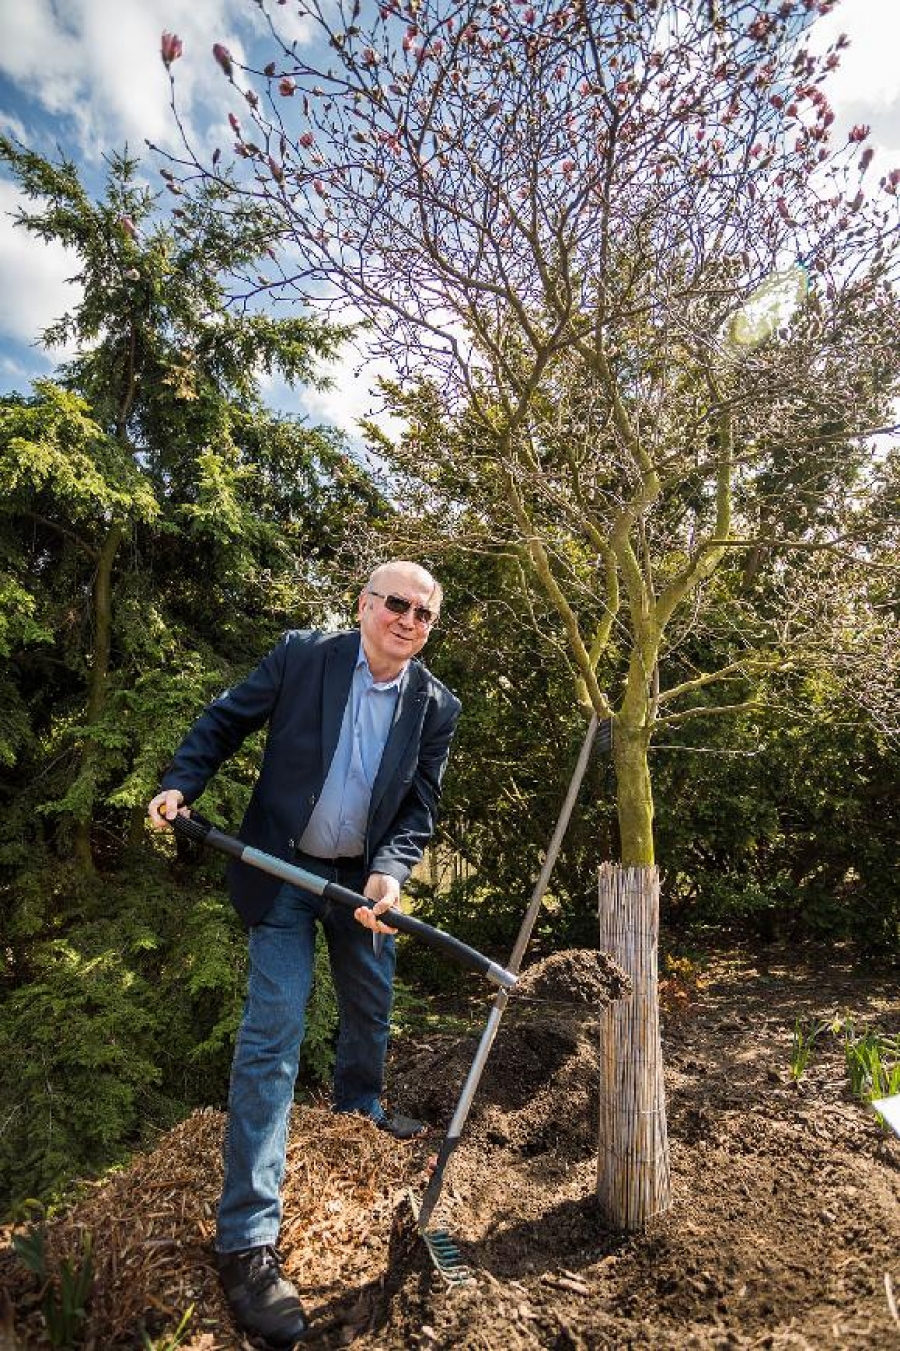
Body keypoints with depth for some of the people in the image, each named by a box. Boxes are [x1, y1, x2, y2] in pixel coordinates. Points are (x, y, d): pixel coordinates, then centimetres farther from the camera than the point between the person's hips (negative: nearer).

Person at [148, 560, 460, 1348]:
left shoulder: (436, 706, -7)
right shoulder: (303, 655, -14)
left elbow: (420, 807, -6)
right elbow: (226, 721, -4)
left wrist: (389, 871, -21)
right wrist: (181, 784, -14)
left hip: (365, 876, 4)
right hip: (283, 870, -4)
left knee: (372, 1008, 21)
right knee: (272, 1036, -5)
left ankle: (359, 1107, 53)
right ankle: (247, 1238, 6)